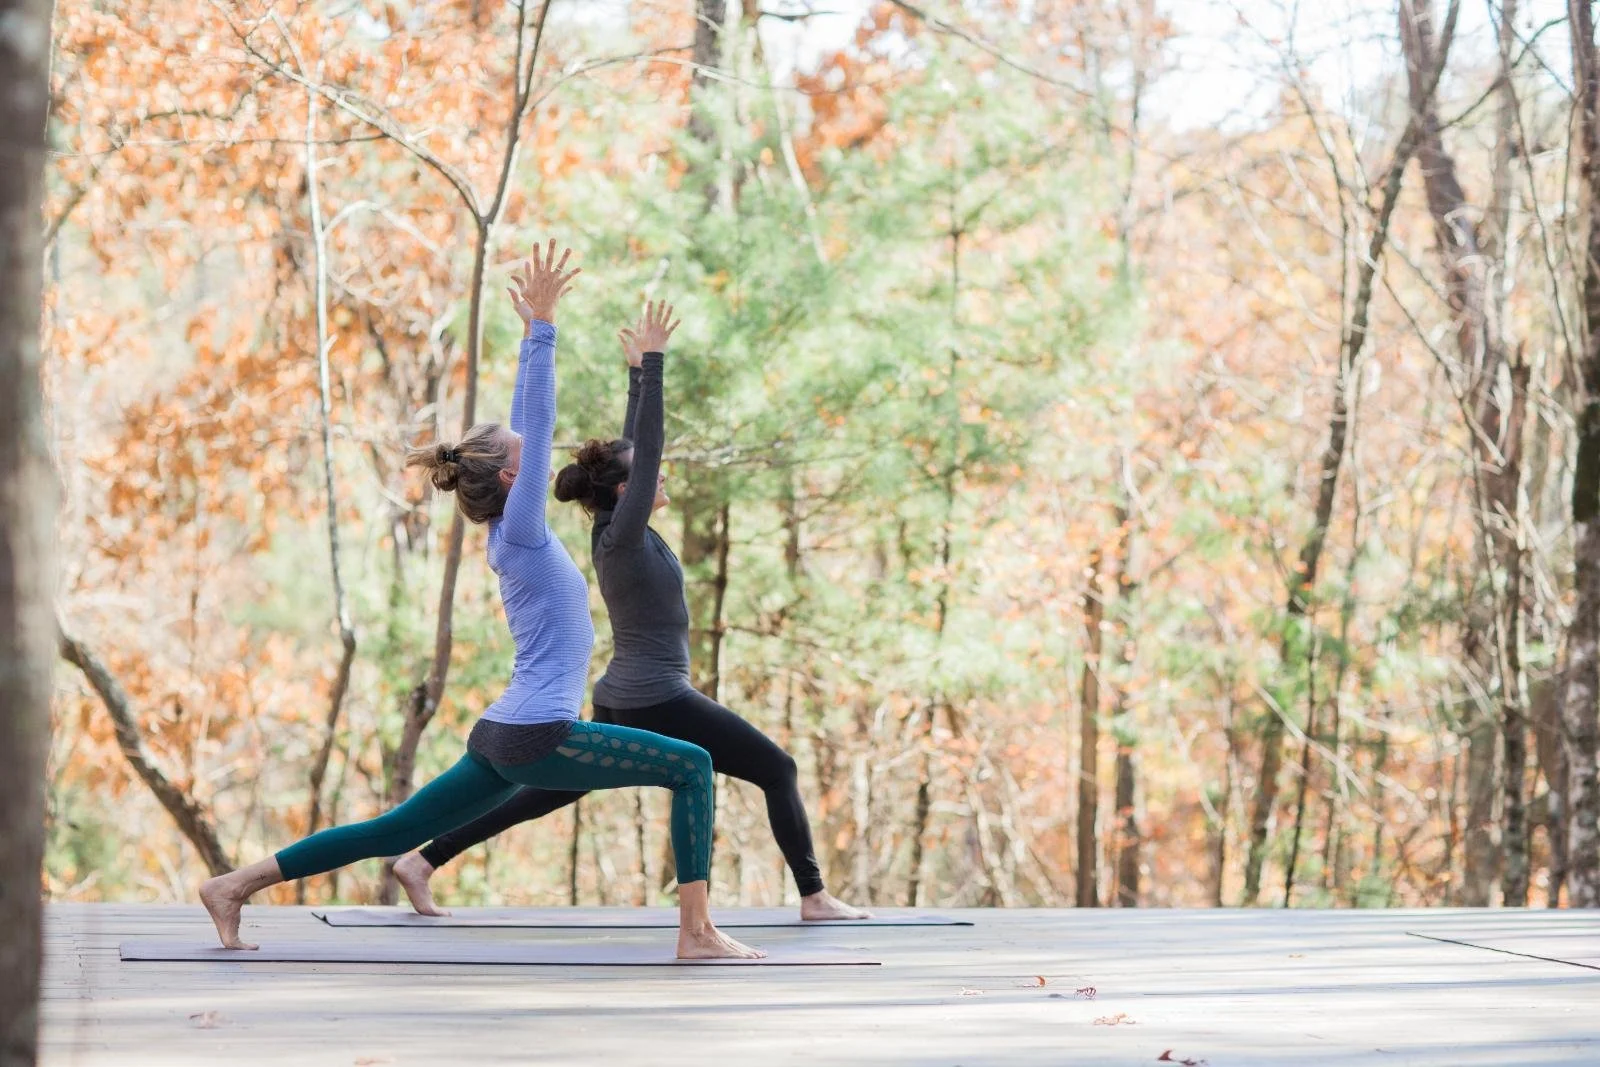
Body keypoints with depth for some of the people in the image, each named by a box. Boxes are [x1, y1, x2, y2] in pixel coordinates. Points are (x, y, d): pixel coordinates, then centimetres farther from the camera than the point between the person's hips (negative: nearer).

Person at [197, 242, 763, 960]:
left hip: (506, 739, 9)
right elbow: (539, 422, -14)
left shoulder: (511, 532, 14)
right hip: (537, 736, -9)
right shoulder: (521, 530, -9)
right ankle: (697, 934, -11)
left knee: (392, 832, 11)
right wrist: (541, 327, -14)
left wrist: (534, 330, 25)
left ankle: (235, 885, 10)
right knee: (691, 767, -6)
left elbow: (524, 426, 21)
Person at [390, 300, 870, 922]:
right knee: (778, 771, 0)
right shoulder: (623, 537, -15)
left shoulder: (615, 532, 8)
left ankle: (422, 861, 9)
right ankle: (814, 898, -1)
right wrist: (651, 364, -20)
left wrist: (639, 372, 22)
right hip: (658, 702, -9)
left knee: (547, 792, 12)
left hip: (620, 702, 9)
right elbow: (647, 446, -21)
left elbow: (634, 445, 17)